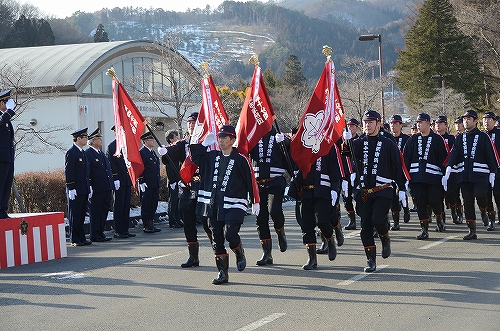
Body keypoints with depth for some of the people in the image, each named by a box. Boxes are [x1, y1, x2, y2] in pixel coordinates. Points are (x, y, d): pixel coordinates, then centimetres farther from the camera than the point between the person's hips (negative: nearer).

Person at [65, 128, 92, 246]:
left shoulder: (83, 152, 17)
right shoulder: (71, 153, -11)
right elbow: (68, 172, -15)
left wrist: (89, 186, 19)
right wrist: (71, 188, -18)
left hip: (84, 190, 9)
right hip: (75, 190, -9)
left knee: (82, 215, 11)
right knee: (75, 215, -2)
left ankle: (81, 238, 16)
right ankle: (74, 239, 3)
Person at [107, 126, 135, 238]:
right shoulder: (112, 146, -6)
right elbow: (110, 164, -10)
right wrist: (115, 179, -16)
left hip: (128, 180, 7)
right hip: (119, 181, -7)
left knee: (126, 205, 9)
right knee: (118, 206, -3)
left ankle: (125, 230, 14)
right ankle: (118, 231, 2)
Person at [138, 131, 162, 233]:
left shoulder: (153, 152, 17)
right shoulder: (142, 152, -11)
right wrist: (142, 182, -19)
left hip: (155, 184, 9)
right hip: (146, 184, -9)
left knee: (154, 204, 10)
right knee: (145, 205, -2)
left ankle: (151, 224, 17)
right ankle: (146, 225, 2)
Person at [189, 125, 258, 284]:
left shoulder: (241, 159, -4)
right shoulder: (212, 156, 10)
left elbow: (251, 181, -1)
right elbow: (195, 156, 22)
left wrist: (255, 202, 1)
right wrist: (204, 144, 10)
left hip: (233, 206, -5)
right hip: (213, 205, 5)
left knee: (230, 234, -17)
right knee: (217, 239, 4)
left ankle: (240, 253, 17)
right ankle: (222, 273, 12)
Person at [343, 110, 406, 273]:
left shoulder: (388, 144, 3)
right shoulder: (359, 143, 9)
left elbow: (398, 167, 4)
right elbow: (350, 152, -12)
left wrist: (401, 189, 0)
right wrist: (347, 141, -32)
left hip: (383, 192, -3)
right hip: (363, 192, 3)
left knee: (378, 219, -18)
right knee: (365, 225, 2)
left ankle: (386, 239, 16)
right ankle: (371, 260, 11)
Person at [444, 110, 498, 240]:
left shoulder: (483, 137, 4)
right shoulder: (460, 138, 13)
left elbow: (490, 155, 4)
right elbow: (454, 153, 3)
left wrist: (492, 173, -1)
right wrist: (449, 168, -14)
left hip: (480, 175, -3)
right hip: (464, 175, 3)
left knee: (480, 194, -22)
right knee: (467, 202, 1)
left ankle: (484, 210, 14)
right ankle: (472, 230, 5)